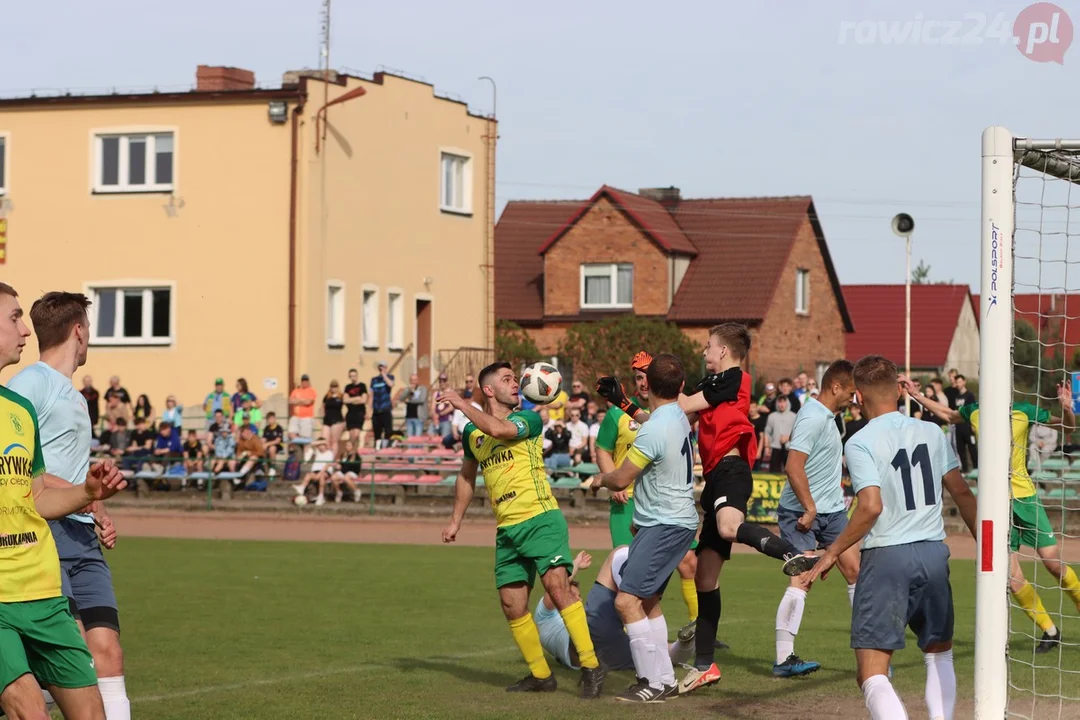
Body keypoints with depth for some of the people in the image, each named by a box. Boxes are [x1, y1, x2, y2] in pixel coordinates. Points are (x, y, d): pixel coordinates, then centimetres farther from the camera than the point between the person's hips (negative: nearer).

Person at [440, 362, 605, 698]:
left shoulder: (527, 418, -4)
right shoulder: (471, 433, 13)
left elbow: (499, 429, -26)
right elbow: (467, 476, 28)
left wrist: (462, 404, -16)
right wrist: (456, 520, 26)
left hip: (540, 519, -6)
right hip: (506, 529, 6)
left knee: (557, 586, -21)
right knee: (512, 605, 4)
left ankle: (590, 666, -17)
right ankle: (540, 675, 18)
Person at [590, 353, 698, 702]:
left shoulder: (654, 431, -23)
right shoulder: (679, 416, 6)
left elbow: (621, 478, -15)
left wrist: (600, 479, 6)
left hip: (665, 525, -10)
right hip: (677, 519, 10)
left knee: (627, 601, -13)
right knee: (648, 601, 18)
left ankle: (656, 682, -12)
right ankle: (665, 680, 21)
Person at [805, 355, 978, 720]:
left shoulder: (860, 443, -8)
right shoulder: (932, 433, 7)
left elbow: (871, 507, -20)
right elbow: (962, 492, 12)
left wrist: (832, 553, -10)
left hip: (887, 556, -5)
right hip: (934, 553, 5)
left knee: (872, 674, -5)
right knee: (939, 654, 26)